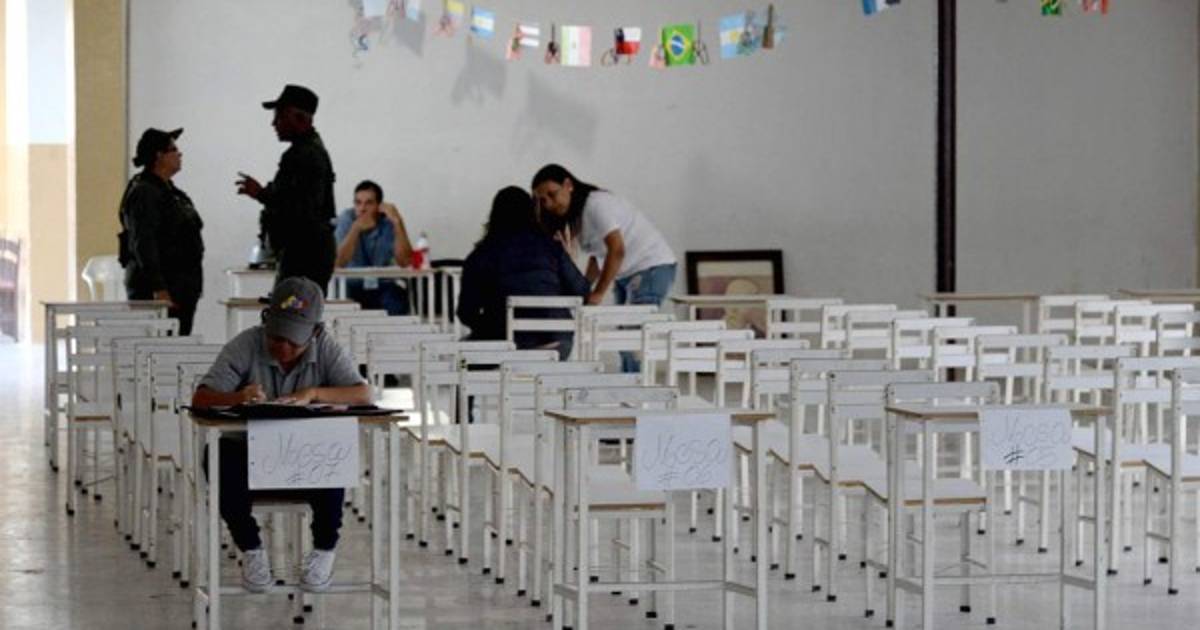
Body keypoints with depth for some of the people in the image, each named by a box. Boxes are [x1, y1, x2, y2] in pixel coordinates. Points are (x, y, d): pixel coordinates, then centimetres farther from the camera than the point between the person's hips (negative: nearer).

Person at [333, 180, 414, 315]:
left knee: (398, 298, -30)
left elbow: (404, 262, -17)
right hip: (352, 285, 0)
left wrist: (397, 223, -24)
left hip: (382, 286, 0)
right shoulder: (346, 219, -7)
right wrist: (356, 228, -28)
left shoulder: (389, 221, -6)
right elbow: (339, 263, -18)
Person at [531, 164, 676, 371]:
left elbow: (617, 251, -24)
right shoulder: (575, 215, 10)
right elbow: (597, 256, 12)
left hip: (652, 267, -9)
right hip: (625, 274, 9)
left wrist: (598, 294, -24)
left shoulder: (597, 204, -18)